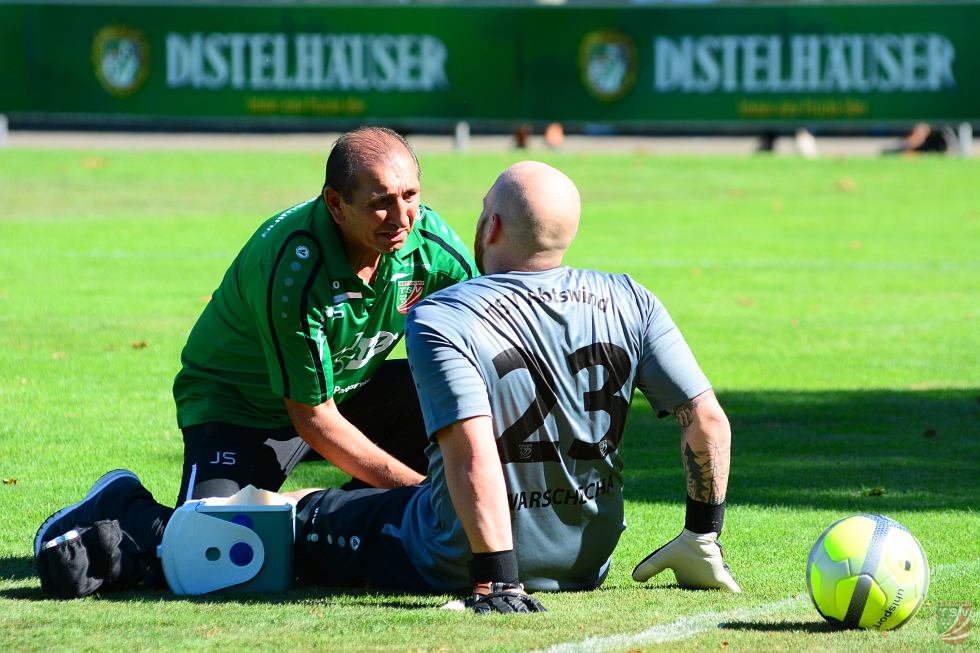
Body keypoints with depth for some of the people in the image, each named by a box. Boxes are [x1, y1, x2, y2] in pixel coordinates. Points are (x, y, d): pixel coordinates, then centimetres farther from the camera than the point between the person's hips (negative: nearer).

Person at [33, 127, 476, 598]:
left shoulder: (432, 242, -17)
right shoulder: (289, 273, -34)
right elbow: (313, 419, -26)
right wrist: (419, 486, -24)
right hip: (237, 404, -6)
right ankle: (121, 508, 7)